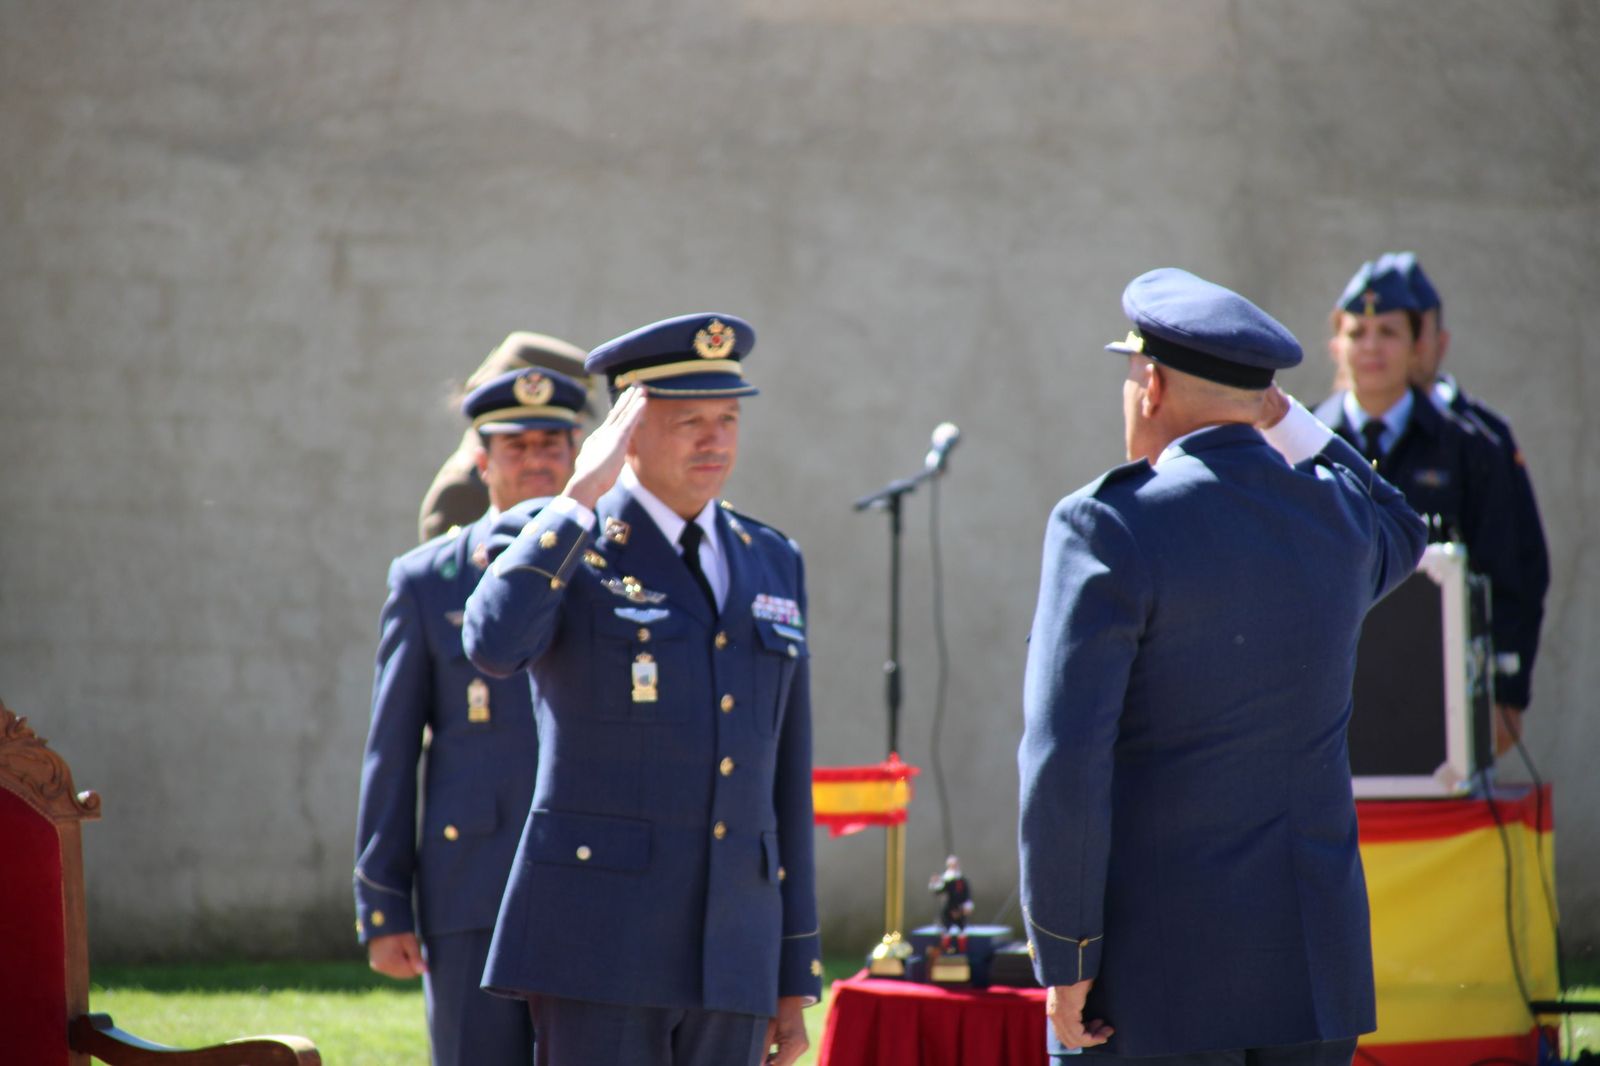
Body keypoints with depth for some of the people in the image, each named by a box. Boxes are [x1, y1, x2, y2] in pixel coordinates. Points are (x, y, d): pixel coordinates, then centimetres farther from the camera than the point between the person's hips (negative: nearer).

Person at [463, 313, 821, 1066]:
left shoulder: (771, 564, 14)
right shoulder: (564, 551, -1)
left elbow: (784, 783, 16)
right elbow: (492, 645, -26)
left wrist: (795, 978, 13)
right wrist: (582, 497, -17)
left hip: (729, 950, 5)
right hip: (597, 947, -5)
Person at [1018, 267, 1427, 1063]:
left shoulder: (1110, 525, -12)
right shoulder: (1337, 517, 5)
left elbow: (1063, 758, -17)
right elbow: (1398, 537, 34)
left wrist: (1064, 956, -10)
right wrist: (1279, 417, 27)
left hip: (1158, 966, -5)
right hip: (1314, 960, 6)